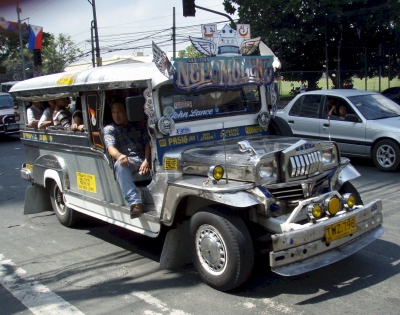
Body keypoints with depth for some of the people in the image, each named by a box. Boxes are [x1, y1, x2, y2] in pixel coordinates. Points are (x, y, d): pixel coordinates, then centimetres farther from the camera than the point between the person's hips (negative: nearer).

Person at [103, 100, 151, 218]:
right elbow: (110, 147, -4)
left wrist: (147, 161, -12)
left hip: (144, 161, 3)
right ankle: (135, 203, -50)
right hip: (126, 161, -3)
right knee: (119, 164, -38)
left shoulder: (139, 127, 24)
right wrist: (119, 156, -30)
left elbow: (148, 144, 10)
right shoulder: (109, 129, 15)